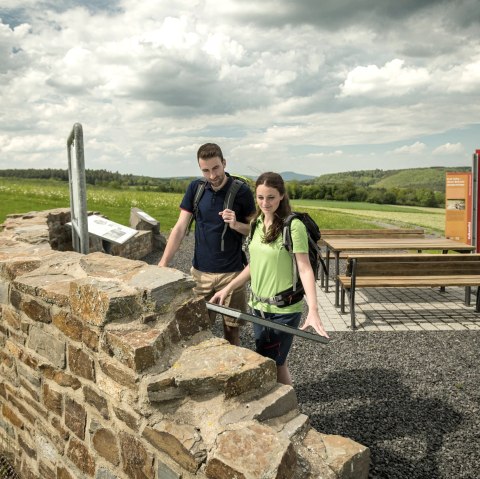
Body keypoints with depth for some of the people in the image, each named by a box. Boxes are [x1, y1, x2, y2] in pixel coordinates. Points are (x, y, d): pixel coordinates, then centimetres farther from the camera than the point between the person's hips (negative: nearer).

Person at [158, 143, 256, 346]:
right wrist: (162, 264, -10)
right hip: (200, 272, 2)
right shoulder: (195, 188, -1)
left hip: (231, 273, -2)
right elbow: (180, 228, -2)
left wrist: (236, 224, -20)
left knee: (231, 329, 7)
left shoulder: (242, 191, -8)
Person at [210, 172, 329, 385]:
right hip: (258, 306, 6)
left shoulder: (294, 226, -17)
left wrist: (313, 309, -30)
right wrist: (227, 289, 10)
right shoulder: (257, 223, 4)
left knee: (274, 363, 6)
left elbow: (305, 269, -20)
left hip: (284, 309, -6)